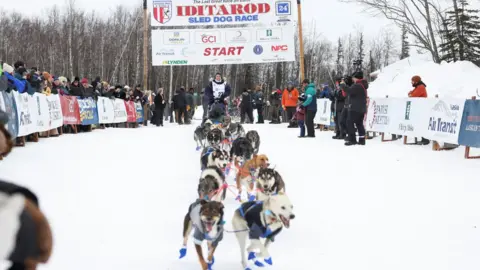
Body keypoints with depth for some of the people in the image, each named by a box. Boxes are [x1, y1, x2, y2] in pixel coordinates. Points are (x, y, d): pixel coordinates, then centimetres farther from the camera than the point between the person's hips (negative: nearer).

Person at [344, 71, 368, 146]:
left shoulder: (357, 86, -17)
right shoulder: (363, 85, 17)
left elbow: (349, 91, -25)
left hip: (355, 108, -10)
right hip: (362, 108, 10)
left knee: (350, 123, -7)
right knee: (359, 124, 14)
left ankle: (352, 139, -11)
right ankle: (362, 140, 14)